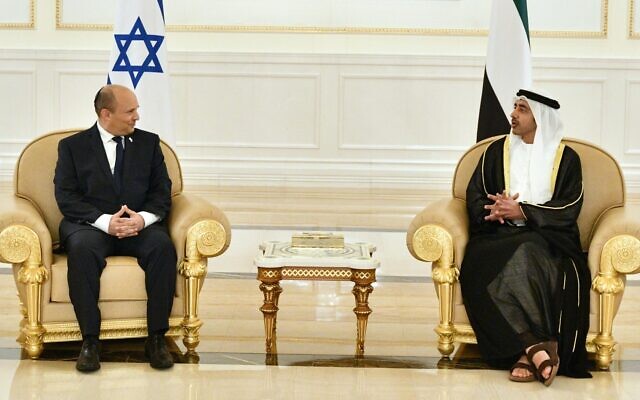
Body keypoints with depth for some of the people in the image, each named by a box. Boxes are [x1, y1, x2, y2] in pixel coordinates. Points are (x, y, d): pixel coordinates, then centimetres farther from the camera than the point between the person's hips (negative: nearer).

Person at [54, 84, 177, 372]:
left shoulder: (149, 143, 15)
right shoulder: (72, 146, 7)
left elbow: (162, 192, 8)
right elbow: (66, 197, -3)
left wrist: (143, 218, -14)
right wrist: (105, 221, -19)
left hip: (140, 225, 2)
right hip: (90, 225, -2)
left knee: (163, 247, -31)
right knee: (81, 249, -36)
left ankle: (156, 338, -26)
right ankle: (90, 340, -31)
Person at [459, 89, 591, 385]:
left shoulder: (566, 158, 9)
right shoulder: (496, 151, 15)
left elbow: (569, 209, -1)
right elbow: (474, 197, 10)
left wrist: (522, 211, -12)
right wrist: (494, 211, -12)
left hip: (547, 237, -2)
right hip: (499, 236, 2)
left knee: (525, 255, -38)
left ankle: (526, 354, -41)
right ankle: (535, 345, -42)